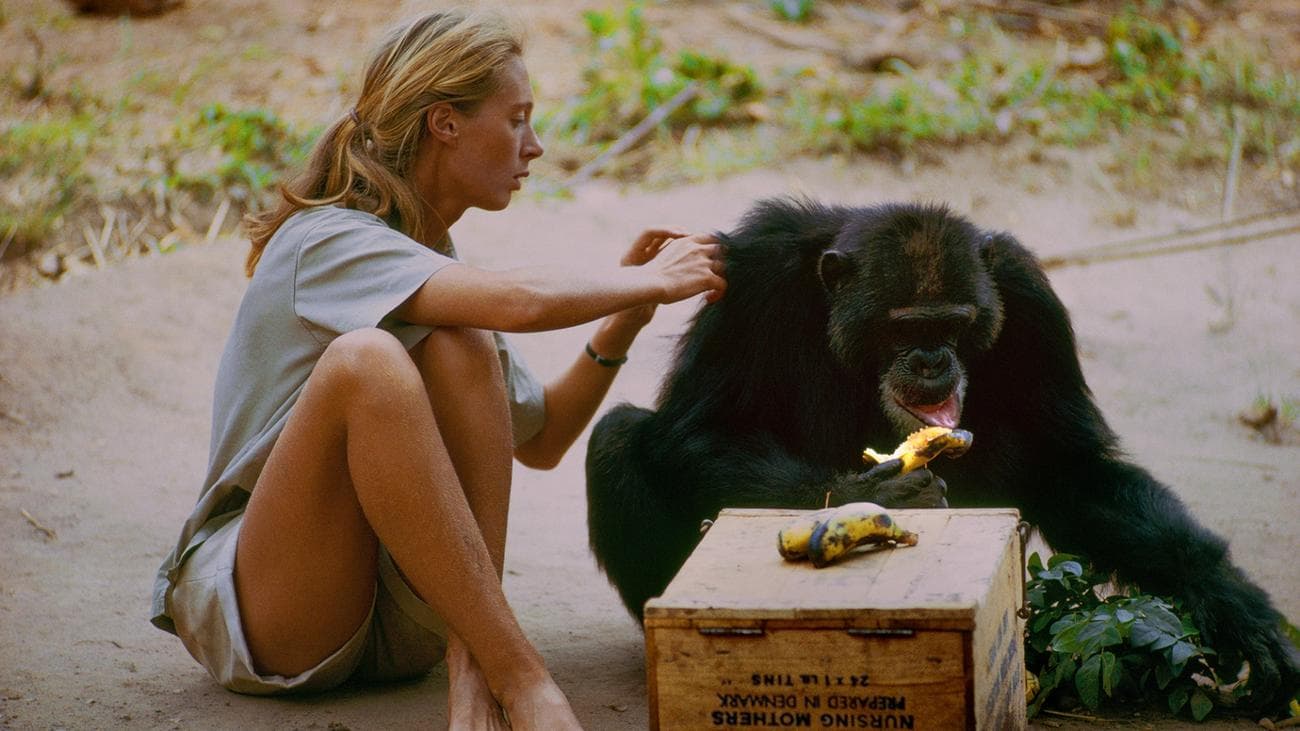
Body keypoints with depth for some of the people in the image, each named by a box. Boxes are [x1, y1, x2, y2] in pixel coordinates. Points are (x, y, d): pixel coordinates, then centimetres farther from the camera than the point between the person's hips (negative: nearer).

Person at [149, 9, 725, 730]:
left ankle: (472, 668, -28)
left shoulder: (438, 276, 13)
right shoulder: (325, 243, -14)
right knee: (365, 359, -33)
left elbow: (539, 439, 20)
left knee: (461, 347, -19)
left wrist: (623, 320, 6)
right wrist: (651, 282, -13)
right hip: (251, 610, -6)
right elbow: (522, 300, -31)